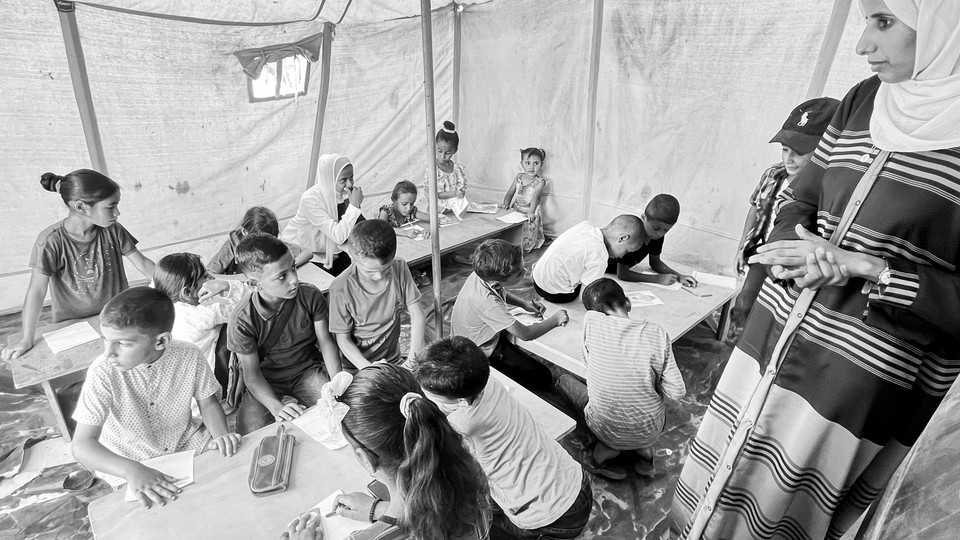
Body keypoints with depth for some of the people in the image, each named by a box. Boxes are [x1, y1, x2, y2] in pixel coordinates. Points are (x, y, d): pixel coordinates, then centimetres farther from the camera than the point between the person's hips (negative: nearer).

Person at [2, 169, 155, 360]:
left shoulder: (113, 230, -9)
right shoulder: (51, 241, -17)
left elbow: (143, 264, -1)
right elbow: (37, 291, -14)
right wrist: (26, 340, -12)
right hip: (73, 323, -2)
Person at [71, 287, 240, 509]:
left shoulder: (188, 355, -18)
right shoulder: (103, 371, -23)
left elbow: (208, 402, -3)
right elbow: (82, 444, -24)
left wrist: (221, 434, -23)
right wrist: (131, 470, -41)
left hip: (187, 441, 2)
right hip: (131, 463, -2)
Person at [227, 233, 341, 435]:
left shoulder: (311, 296, -16)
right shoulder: (242, 321, -21)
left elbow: (326, 341, -7)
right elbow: (251, 373, -15)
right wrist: (276, 407, -31)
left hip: (308, 371, 1)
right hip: (266, 383, -1)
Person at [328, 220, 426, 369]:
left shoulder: (399, 269, -9)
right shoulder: (341, 289, -18)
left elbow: (418, 316, -5)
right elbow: (343, 339, -9)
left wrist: (414, 357, -16)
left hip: (394, 361, 1)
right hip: (358, 366, 0)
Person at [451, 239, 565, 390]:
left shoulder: (484, 274, -16)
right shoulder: (487, 302, -39)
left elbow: (501, 292, 11)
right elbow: (525, 334, -29)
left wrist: (524, 304, -1)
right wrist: (554, 320, -14)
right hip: (482, 355, -8)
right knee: (543, 378, -5)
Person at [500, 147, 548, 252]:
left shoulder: (540, 181, -11)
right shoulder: (518, 177, 4)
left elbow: (535, 197, -28)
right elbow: (510, 193, 9)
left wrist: (531, 212, -43)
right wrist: (505, 203, -11)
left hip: (529, 216, -4)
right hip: (515, 212, 4)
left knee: (526, 240, -12)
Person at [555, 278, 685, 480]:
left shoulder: (591, 320, -15)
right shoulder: (657, 333, -13)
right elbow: (676, 391, -10)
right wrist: (650, 387, 8)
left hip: (604, 429, -2)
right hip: (649, 432, 2)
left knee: (564, 379, 22)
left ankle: (604, 451, 10)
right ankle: (644, 451, 13)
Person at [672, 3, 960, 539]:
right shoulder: (864, 99, 3)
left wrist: (860, 264, -20)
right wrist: (804, 256, -10)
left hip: (870, 372, -4)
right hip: (780, 328, 5)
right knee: (728, 459, 19)